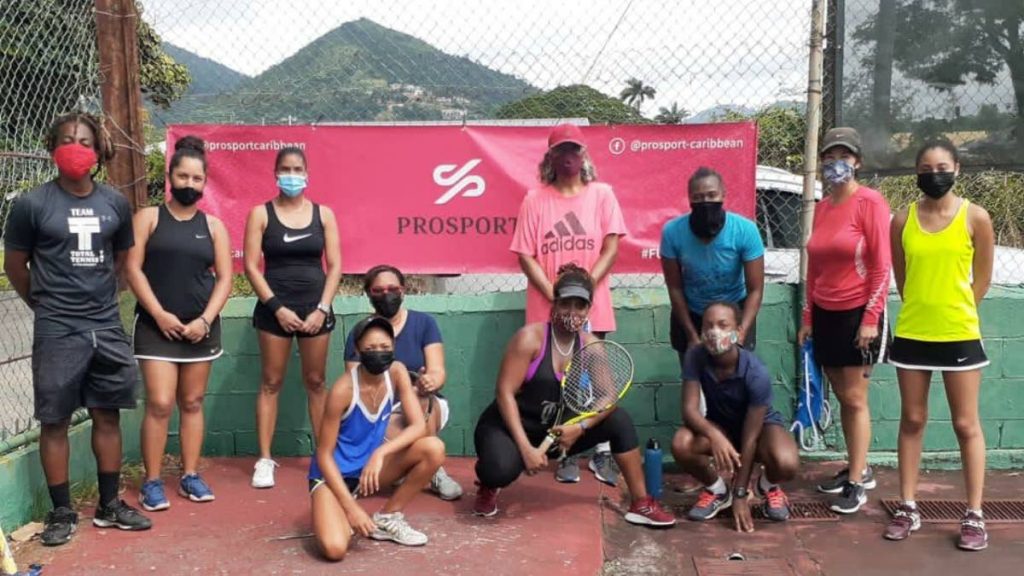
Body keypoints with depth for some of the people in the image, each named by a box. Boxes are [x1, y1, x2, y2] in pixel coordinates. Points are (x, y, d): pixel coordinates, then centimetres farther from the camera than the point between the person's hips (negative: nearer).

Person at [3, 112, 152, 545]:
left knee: (108, 416, 10)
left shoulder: (116, 203, 3)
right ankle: (61, 512, 16)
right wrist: (46, 304, 10)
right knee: (55, 422, 4)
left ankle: (109, 505, 22)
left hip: (107, 327, 4)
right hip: (57, 331, -3)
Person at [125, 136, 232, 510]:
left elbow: (224, 277, 4)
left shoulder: (213, 225, 8)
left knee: (192, 403, 8)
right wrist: (160, 315, -13)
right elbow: (132, 269, -5)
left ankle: (191, 476, 17)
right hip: (157, 325, -3)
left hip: (201, 327, 3)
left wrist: (205, 319, -9)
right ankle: (152, 482, 2)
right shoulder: (148, 218, 2)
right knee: (160, 404, -8)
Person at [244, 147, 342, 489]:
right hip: (274, 308, -1)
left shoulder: (323, 214, 5)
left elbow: (335, 265, 3)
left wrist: (322, 308, -8)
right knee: (271, 382, 3)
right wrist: (277, 307, -12)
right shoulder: (261, 213, 1)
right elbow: (251, 266, -4)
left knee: (316, 382, 7)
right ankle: (265, 460, 7)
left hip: (315, 307, 1)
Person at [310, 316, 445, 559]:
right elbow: (324, 454, -19)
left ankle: (387, 519, -2)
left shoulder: (397, 372, -10)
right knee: (334, 548, -31)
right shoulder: (343, 390, -24)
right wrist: (351, 507, -23)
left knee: (434, 449, -20)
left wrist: (380, 453, -30)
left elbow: (419, 426, -14)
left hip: (370, 465, 6)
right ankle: (346, 517, 7)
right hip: (334, 473, -5)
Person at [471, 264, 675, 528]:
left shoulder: (591, 346, -3)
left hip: (556, 429, 5)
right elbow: (505, 393, -22)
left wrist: (580, 427, -27)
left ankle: (641, 504, 0)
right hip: (510, 424, -5)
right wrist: (526, 448, -29)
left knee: (619, 419, -10)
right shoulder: (530, 337, -18)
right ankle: (488, 486, 4)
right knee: (501, 468, -38)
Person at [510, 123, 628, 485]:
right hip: (548, 307, 0)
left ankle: (602, 453, 13)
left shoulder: (601, 194, 3)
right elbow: (526, 256, 0)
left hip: (591, 306, 0)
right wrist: (555, 295, -11)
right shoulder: (535, 199, 3)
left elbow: (611, 248, -2)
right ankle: (566, 454, 15)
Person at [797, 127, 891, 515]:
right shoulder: (822, 207, 10)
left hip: (858, 314, -6)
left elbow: (882, 265, -12)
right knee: (842, 398, 11)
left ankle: (857, 482, 4)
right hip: (825, 315, 6)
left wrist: (871, 318, -15)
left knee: (855, 399, -3)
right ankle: (858, 470, 22)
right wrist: (807, 316, 12)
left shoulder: (870, 202, -9)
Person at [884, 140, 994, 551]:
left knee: (966, 425, 5)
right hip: (911, 333, 2)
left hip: (960, 335, -2)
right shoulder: (903, 220, 1)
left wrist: (954, 311, 8)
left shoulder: (975, 217, -5)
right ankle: (908, 508, 18)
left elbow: (982, 277, 3)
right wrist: (922, 307, 10)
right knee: (912, 421, 9)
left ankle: (974, 516, 13)